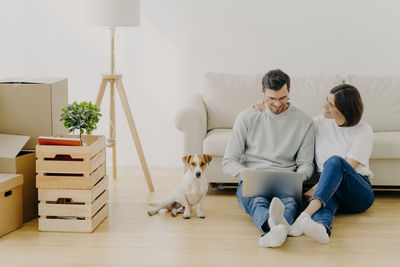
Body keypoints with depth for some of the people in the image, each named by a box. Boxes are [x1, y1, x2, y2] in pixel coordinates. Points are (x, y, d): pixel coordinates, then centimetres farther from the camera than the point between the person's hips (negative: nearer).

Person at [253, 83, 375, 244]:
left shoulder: (363, 131, -4)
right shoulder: (321, 122, 12)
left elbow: (349, 167, -13)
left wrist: (316, 188, -20)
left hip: (358, 193, -3)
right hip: (330, 190, 3)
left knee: (334, 161, -35)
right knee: (326, 201, -37)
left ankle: (306, 215, -56)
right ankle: (321, 228, -74)